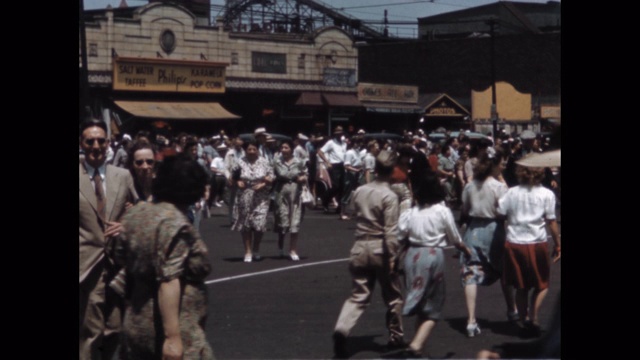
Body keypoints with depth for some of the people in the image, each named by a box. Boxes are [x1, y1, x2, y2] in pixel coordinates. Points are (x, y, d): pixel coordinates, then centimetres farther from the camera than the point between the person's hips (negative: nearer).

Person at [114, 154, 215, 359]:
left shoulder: (136, 212, 8)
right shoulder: (175, 224, -18)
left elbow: (121, 259, 20)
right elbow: (168, 282, -24)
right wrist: (172, 337, -25)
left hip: (136, 325, 9)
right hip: (172, 328, -9)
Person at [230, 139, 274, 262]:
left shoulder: (264, 162, 1)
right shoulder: (240, 163, 0)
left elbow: (271, 176, 4)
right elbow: (233, 176, 11)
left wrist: (263, 184, -11)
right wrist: (238, 182, -7)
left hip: (260, 197, 0)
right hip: (245, 197, 0)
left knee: (260, 223, -6)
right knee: (245, 224, 2)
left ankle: (256, 250, 14)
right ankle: (248, 251, 11)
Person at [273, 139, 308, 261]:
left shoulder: (299, 162, 5)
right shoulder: (277, 161, 1)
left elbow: (306, 175, 14)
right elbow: (281, 174, -11)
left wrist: (303, 178, -8)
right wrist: (296, 176, -8)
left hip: (295, 192, 1)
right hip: (281, 192, -1)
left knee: (295, 222, -2)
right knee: (282, 220, 3)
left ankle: (293, 250, 3)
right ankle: (280, 246, 26)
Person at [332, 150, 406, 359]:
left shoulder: (359, 191, 4)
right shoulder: (389, 196, -14)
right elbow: (390, 231, -17)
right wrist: (392, 257, -15)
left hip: (360, 247, 5)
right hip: (380, 249, -5)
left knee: (358, 296, 6)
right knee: (392, 296, 15)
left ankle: (342, 329, -18)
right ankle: (395, 337, 25)